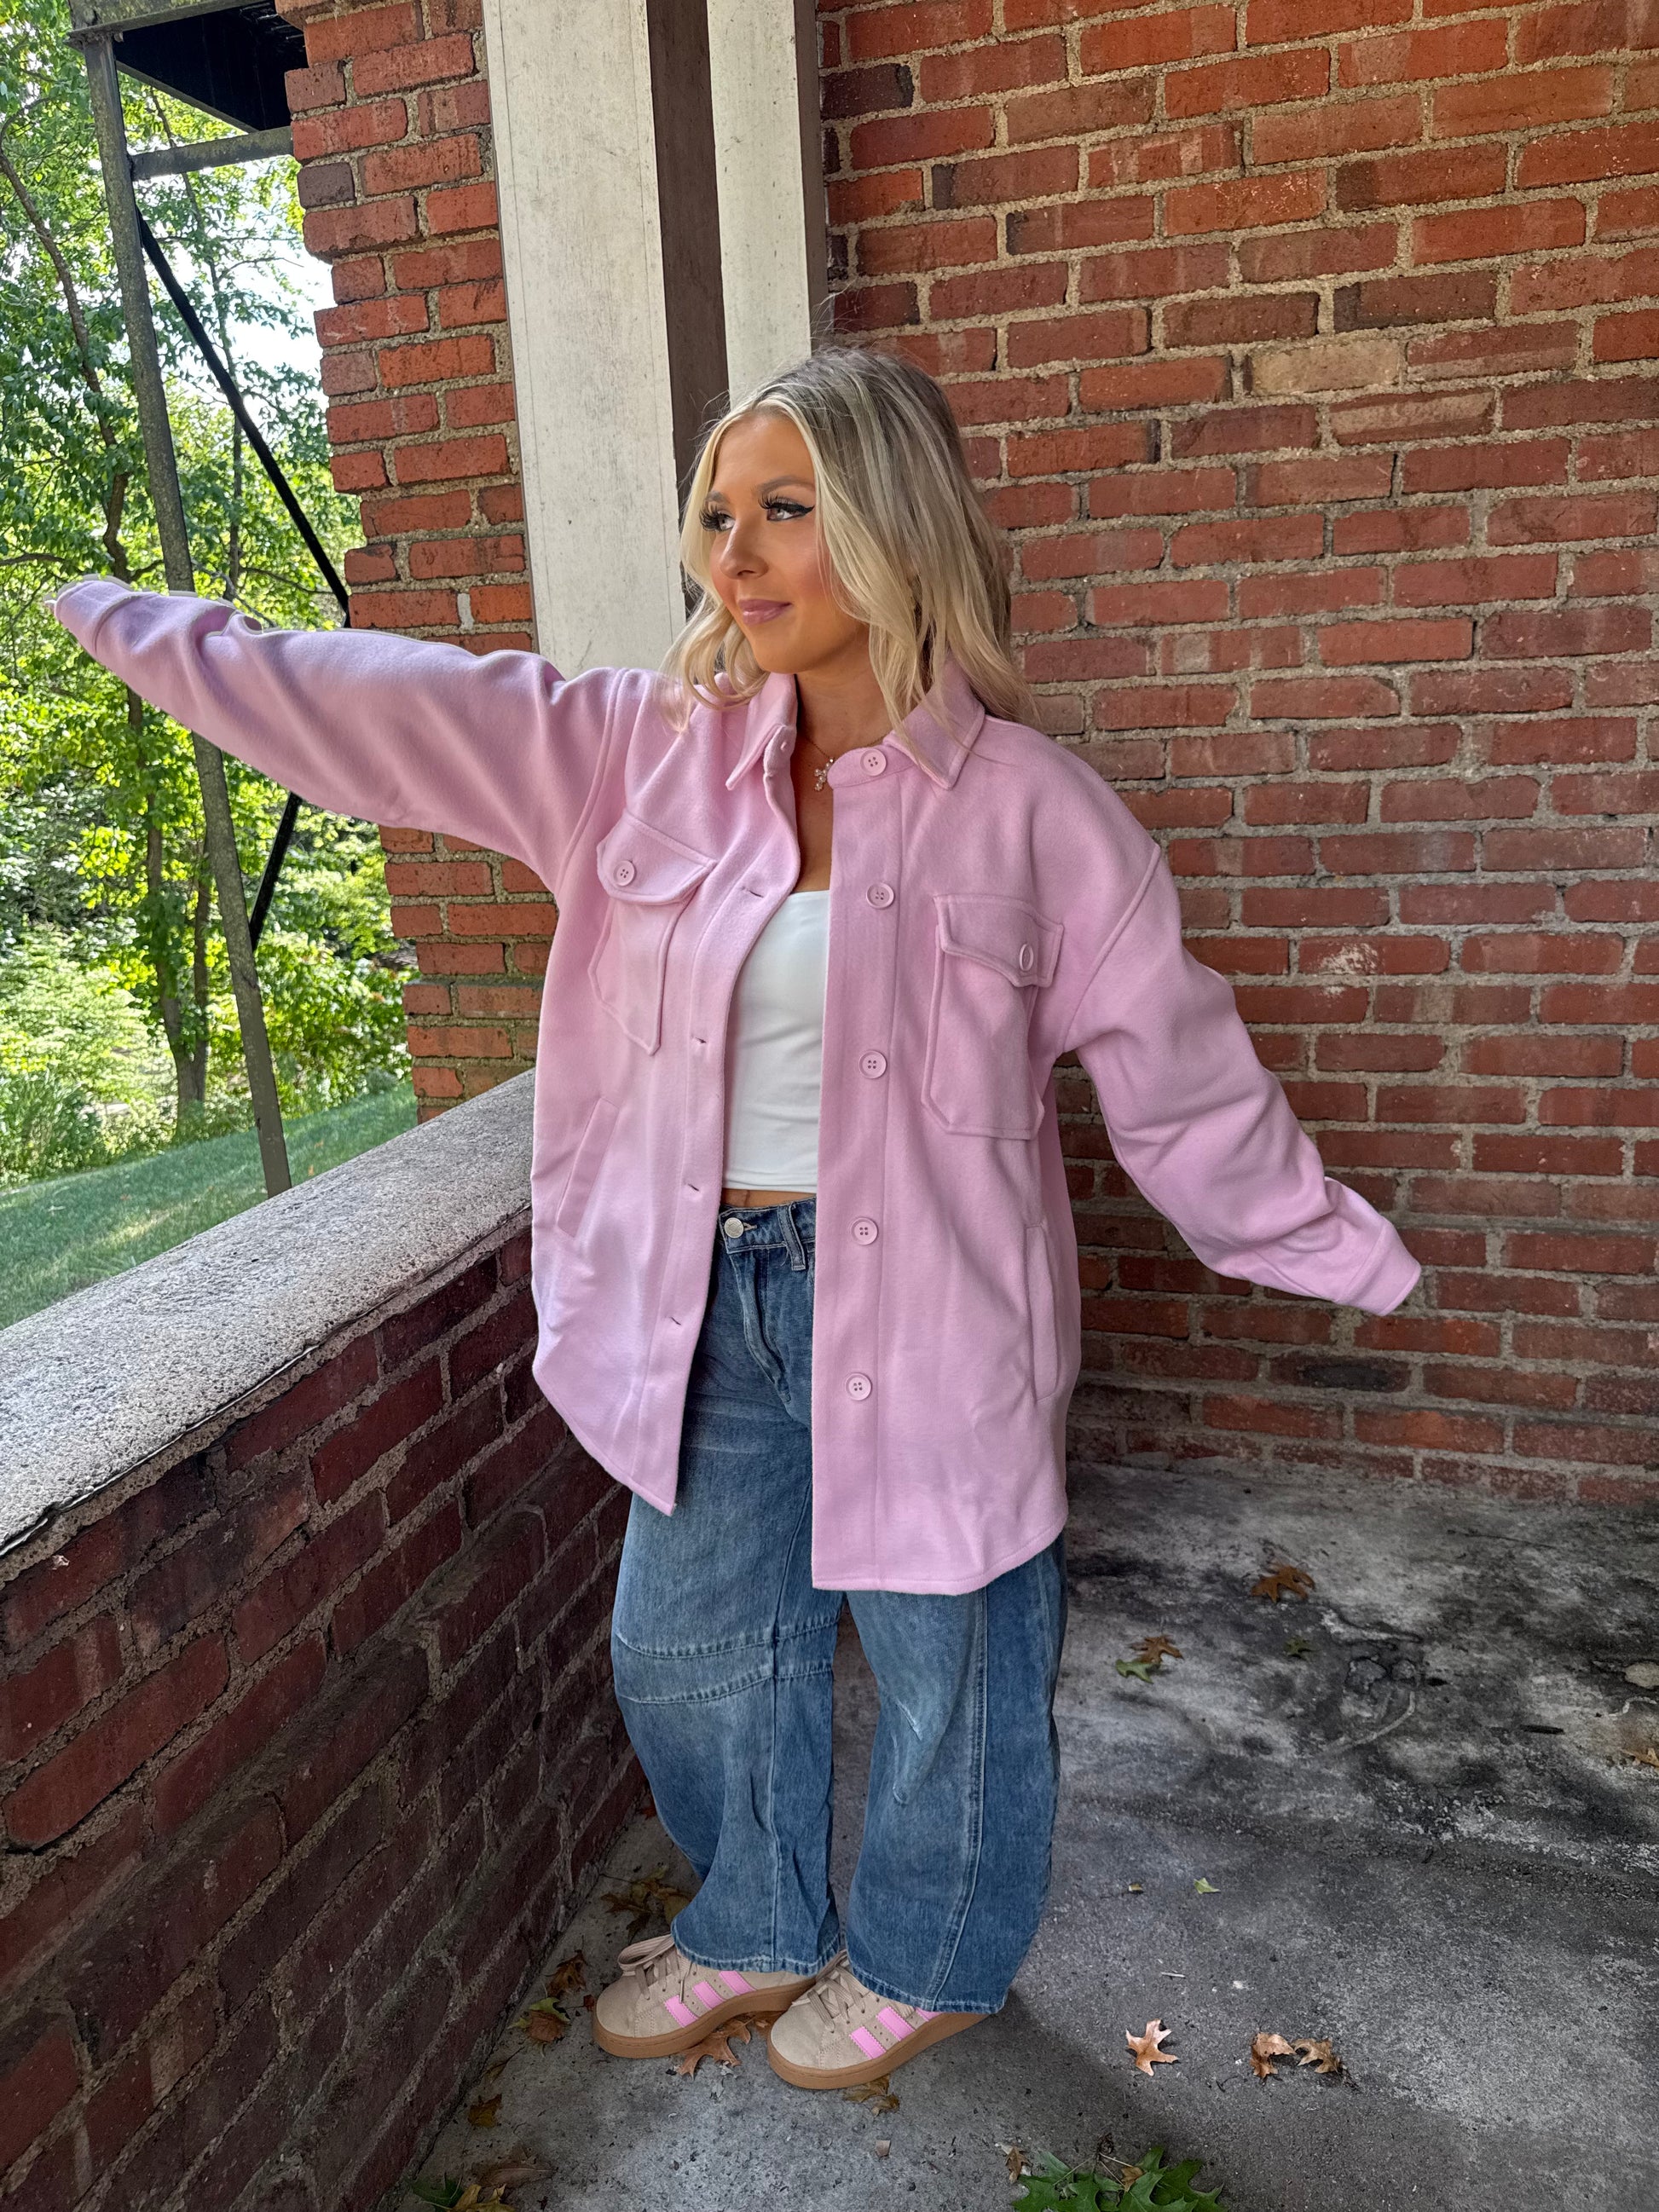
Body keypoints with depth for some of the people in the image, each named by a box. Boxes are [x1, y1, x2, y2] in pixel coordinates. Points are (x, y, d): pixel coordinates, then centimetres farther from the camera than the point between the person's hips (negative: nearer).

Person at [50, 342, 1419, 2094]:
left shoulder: (1025, 801, -10)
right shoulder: (646, 749, -1)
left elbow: (1176, 1064, -3)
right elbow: (384, 705, 1)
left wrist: (1344, 1257, 2)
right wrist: (127, 624, 1)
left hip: (923, 1304, -4)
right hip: (711, 1295, 5)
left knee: (944, 1659, 14)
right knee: (689, 1646, 20)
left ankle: (926, 1960, 45)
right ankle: (757, 1930, 49)